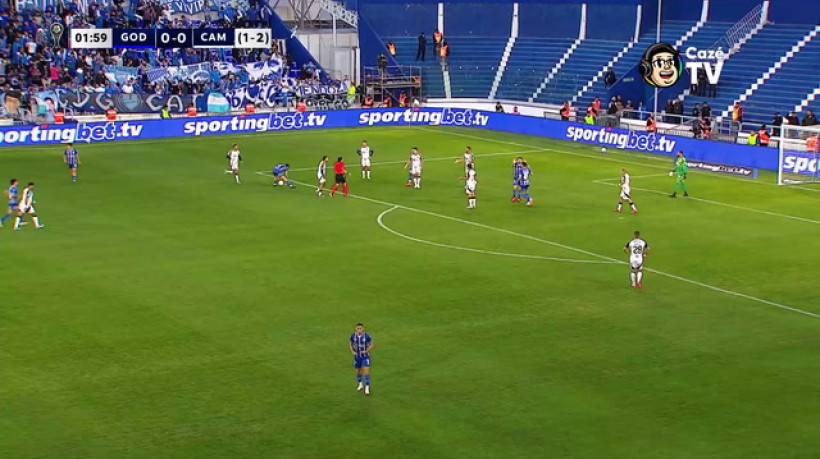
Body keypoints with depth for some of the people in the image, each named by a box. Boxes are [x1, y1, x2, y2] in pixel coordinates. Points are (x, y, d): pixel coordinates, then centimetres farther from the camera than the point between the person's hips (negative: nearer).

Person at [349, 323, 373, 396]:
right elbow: (351, 345, 6)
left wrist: (366, 351, -21)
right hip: (357, 357, 3)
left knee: (366, 371, -12)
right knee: (358, 371, 15)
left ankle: (367, 388, -4)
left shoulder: (367, 336, -18)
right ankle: (360, 385, 40)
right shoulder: (353, 336, -9)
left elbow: (371, 345, -5)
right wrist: (353, 352, -12)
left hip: (365, 356, -3)